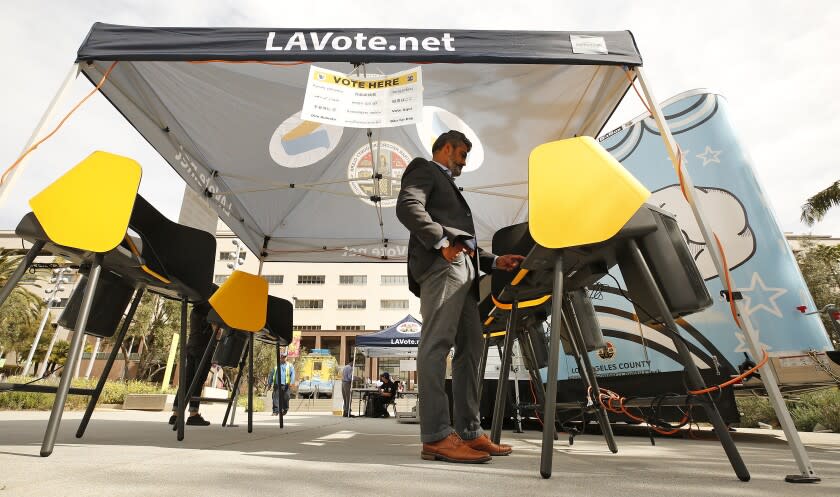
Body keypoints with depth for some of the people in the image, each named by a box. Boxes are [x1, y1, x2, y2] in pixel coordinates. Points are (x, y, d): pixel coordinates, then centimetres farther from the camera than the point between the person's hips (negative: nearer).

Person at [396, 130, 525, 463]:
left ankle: (469, 432, 8)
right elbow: (408, 206, -10)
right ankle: (436, 436, -14)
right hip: (441, 264, -9)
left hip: (462, 267, 10)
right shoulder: (424, 169, 13)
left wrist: (494, 261, 18)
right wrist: (441, 242, -17)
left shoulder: (448, 186, 38)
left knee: (470, 348, 4)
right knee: (437, 345, -14)